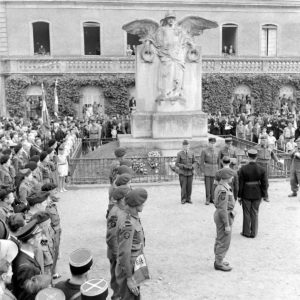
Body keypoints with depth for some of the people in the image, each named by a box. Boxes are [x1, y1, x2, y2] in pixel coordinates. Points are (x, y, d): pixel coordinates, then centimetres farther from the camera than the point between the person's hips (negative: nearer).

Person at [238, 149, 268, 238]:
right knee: (255, 213, 14)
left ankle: (246, 232, 21)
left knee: (246, 213, 12)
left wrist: (239, 196, -2)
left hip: (246, 194, -2)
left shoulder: (243, 169, -15)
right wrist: (264, 195, 7)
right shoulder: (262, 169, -9)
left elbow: (240, 184, -11)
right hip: (257, 194, 2)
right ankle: (253, 233, 20)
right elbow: (265, 184, -6)